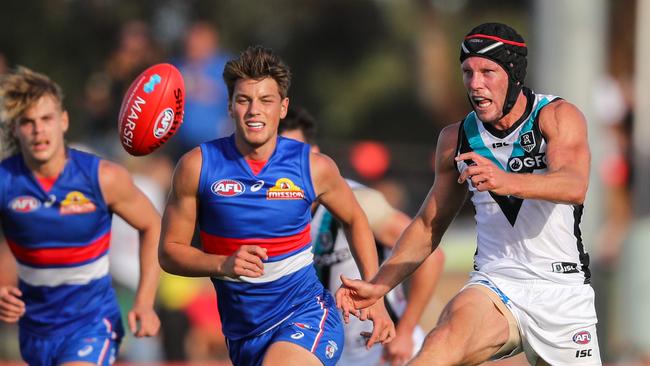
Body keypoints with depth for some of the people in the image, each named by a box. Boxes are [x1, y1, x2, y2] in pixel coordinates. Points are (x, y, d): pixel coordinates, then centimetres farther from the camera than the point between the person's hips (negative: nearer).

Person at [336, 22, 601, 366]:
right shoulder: (456, 138, 6)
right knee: (450, 334, -31)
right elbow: (429, 224, 17)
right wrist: (378, 286, 4)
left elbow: (575, 186, -26)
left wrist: (507, 182, -46)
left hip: (562, 293, 1)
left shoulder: (557, 116, -6)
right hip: (495, 286, -1)